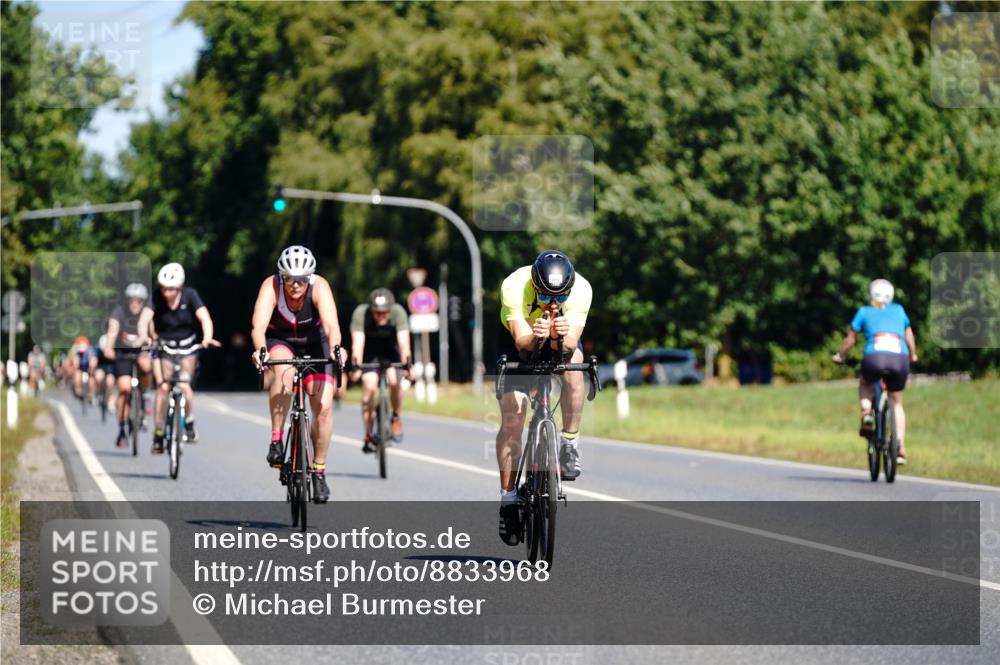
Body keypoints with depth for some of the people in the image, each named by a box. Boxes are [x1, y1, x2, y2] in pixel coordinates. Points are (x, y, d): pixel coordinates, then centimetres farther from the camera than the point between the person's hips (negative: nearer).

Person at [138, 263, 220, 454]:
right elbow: (145, 318, -32)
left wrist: (207, 338, -49)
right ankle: (158, 434, -2)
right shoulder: (156, 297, -20)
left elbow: (204, 317, -29)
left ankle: (189, 424, 5)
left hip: (187, 347, 0)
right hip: (163, 345, 0)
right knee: (163, 387, -11)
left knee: (184, 385, -17)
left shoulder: (189, 295, -19)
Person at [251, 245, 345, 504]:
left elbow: (331, 324, -40)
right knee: (284, 370, -37)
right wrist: (260, 350, -61)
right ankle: (276, 440, -26)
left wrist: (335, 348, -61)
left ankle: (319, 469, 6)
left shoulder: (319, 286, -27)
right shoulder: (271, 286, -28)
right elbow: (259, 325, -41)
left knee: (323, 406, -13)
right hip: (279, 341, -1)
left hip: (313, 342, 1)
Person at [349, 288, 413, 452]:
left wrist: (406, 365, -53)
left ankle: (396, 418, 3)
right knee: (369, 386, -19)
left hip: (390, 351, 0)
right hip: (369, 352, 0)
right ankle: (368, 436, -9)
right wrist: (356, 367, -52)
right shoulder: (361, 313, -31)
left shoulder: (398, 312, -30)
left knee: (394, 380, -25)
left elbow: (403, 341, -39)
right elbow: (358, 341, -38)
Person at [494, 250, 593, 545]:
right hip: (518, 339, 0)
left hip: (563, 339, 1)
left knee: (572, 366, -35)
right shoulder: (514, 287, -36)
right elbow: (522, 342, -41)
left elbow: (569, 346, -39)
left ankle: (570, 444, -18)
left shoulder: (581, 289, -34)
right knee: (512, 419, -10)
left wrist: (560, 336, -61)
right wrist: (535, 336, -63)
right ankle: (508, 499, 1)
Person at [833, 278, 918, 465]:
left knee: (865, 384, 32)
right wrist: (913, 355, 48)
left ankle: (866, 412, 3)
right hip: (900, 360, 1)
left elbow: (850, 339, 19)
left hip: (875, 358, -1)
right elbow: (909, 336, 30)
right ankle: (900, 446, 8)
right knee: (897, 403, 20)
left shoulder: (864, 312, 17)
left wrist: (840, 356, 36)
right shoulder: (898, 310, 22)